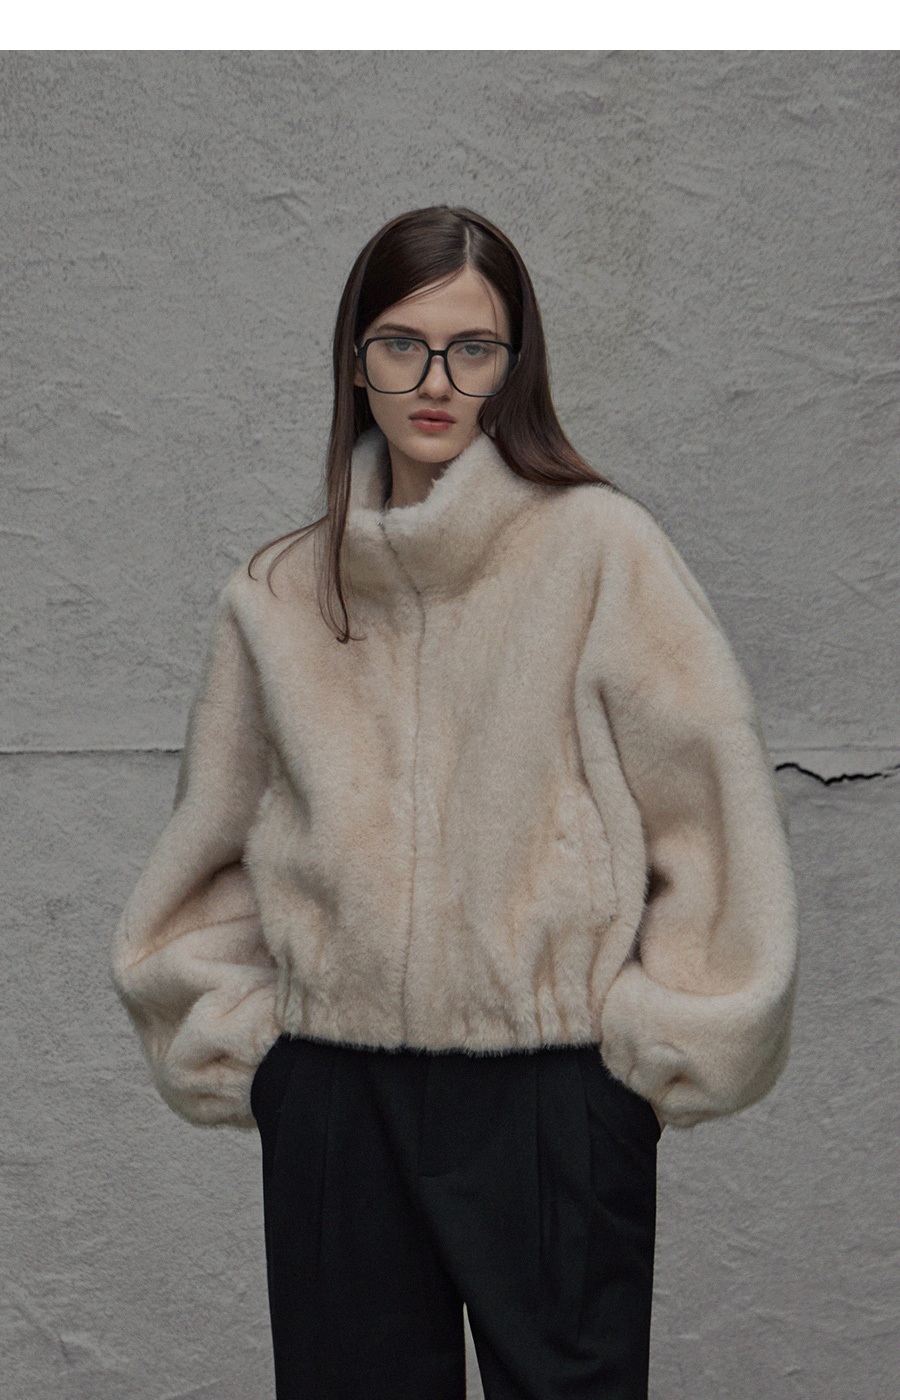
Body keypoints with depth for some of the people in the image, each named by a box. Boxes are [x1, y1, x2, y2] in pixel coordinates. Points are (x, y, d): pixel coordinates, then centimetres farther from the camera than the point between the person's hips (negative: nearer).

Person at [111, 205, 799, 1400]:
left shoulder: (600, 549, -4)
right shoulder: (280, 593, 8)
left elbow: (712, 807, -4)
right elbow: (214, 848, 16)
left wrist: (655, 1046, -4)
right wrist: (236, 1036, 7)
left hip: (553, 1091, -3)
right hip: (333, 1099, 3)